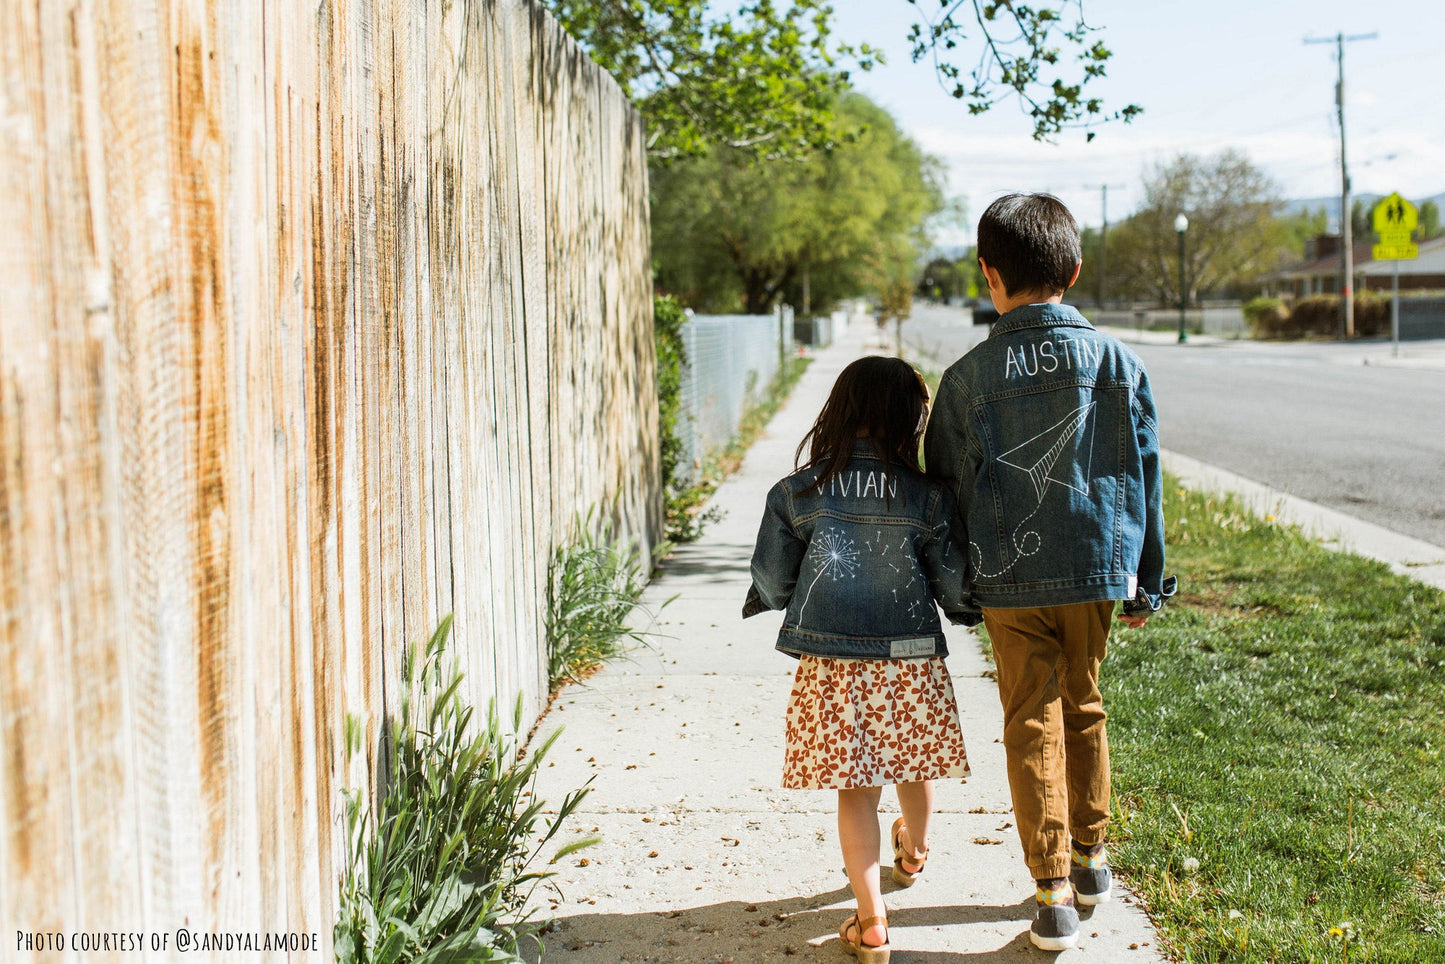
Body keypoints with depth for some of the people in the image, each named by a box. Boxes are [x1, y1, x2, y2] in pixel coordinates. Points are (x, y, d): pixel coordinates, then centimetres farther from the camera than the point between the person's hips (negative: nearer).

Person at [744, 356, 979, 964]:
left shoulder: (795, 493, -5)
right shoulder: (927, 498, -8)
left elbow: (772, 581, 0)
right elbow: (955, 587, -3)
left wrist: (766, 598, 23)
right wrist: (970, 610, 19)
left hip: (830, 661, 0)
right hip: (911, 659, 1)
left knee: (854, 787, 8)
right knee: (914, 765, 25)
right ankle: (912, 854, 52)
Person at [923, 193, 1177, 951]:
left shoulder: (967, 377, -5)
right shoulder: (1116, 361, -2)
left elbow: (946, 488, 0)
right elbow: (1140, 476, 2)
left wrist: (957, 585, 12)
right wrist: (1146, 579, 10)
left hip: (1009, 577, -2)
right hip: (1094, 567, 2)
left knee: (1032, 724, 5)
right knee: (1084, 708, 20)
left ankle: (1054, 889, 3)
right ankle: (1091, 855, 33)